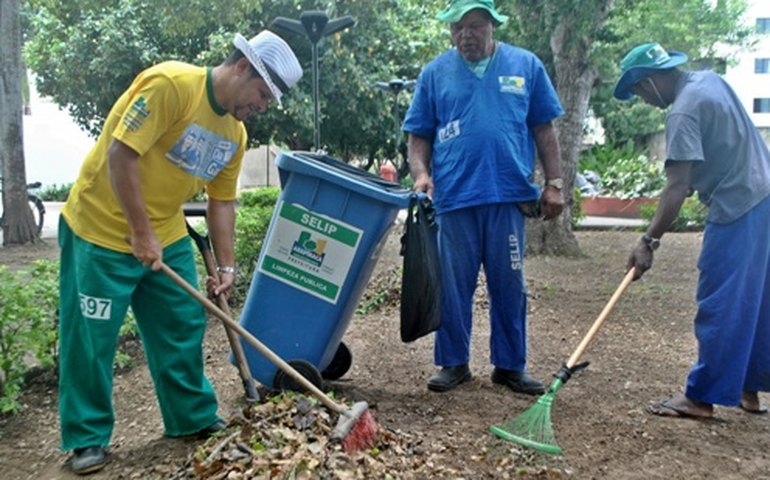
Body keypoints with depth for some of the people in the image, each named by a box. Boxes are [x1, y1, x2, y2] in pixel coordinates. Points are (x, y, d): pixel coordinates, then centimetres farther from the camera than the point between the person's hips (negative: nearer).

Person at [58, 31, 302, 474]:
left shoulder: (235, 133, 2)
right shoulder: (169, 84, -23)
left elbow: (222, 201, 7)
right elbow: (121, 155, -26)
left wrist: (227, 266, 2)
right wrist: (140, 233, -22)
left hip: (167, 235, 7)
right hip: (102, 230, -7)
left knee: (183, 328, 10)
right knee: (91, 337, 2)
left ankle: (194, 418, 25)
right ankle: (87, 437, 17)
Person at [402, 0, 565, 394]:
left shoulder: (526, 66, 9)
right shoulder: (434, 73, 8)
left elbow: (544, 131, 10)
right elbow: (419, 136, 8)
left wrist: (554, 183, 4)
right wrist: (421, 174, -9)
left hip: (509, 197, 0)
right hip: (454, 198, 0)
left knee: (509, 286, 7)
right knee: (453, 287, 6)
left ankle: (510, 365, 21)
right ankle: (453, 363, 20)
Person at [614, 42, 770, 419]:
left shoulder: (684, 112, -19)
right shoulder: (710, 80, 9)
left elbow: (677, 187, -25)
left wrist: (649, 240, -24)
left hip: (736, 210, -10)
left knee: (719, 306, -3)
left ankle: (701, 397, 6)